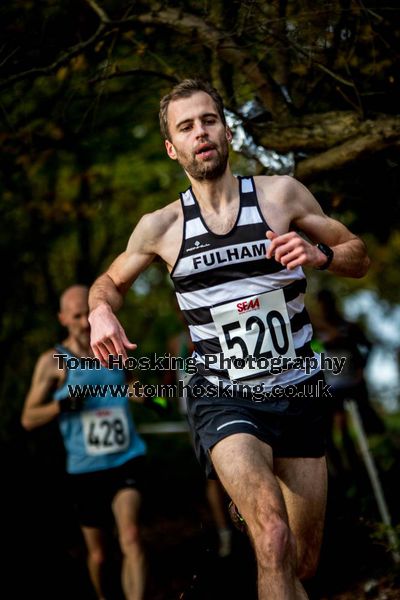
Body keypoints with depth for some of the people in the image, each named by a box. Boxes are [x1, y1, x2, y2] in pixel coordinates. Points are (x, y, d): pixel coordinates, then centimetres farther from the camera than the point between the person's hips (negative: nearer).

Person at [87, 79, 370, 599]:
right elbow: (111, 281, 17)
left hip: (298, 394, 2)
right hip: (223, 399, -2)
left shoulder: (280, 195, -3)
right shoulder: (161, 227, -2)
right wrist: (100, 310, -6)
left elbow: (359, 256, 6)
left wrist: (321, 256, -16)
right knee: (275, 541, -28)